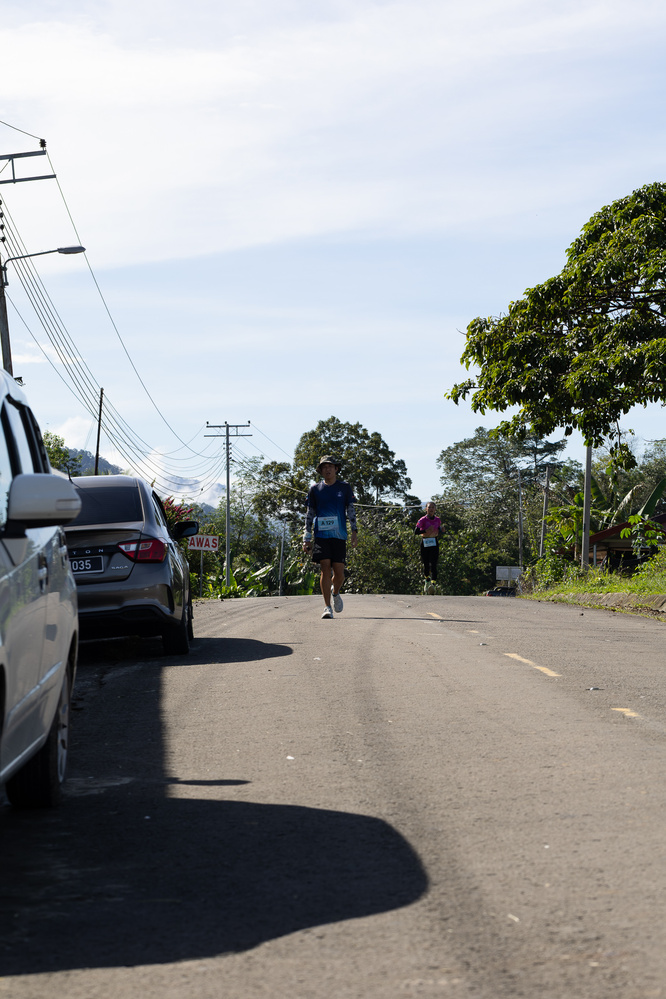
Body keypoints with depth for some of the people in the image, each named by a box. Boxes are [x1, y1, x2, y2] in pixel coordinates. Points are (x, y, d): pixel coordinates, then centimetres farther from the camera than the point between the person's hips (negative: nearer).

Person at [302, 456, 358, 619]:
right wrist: (307, 538, 6)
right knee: (325, 569, -11)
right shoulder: (314, 489, 10)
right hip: (321, 535, 0)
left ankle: (335, 592, 31)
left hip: (339, 535, 0)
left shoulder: (344, 487, 10)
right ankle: (327, 607, -9)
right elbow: (310, 514, 12)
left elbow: (351, 510, 9)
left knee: (339, 572, -3)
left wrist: (354, 531, -1)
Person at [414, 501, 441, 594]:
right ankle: (427, 580, 37)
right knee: (425, 565, 8)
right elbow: (416, 531, -13)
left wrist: (438, 533, -1)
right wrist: (426, 531, -25)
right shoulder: (423, 520, -5)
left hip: (434, 544, 1)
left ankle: (433, 584, -24)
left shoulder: (437, 520, 6)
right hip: (425, 543, -1)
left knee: (433, 565, -13)